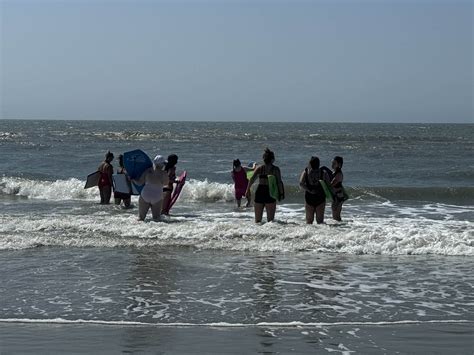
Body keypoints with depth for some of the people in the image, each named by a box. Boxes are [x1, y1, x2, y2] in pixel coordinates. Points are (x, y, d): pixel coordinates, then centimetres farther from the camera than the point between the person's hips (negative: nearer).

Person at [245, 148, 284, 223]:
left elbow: (252, 179, -7)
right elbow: (279, 182, -7)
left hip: (259, 192, 3)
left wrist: (248, 190, -7)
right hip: (270, 194, -3)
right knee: (270, 219, 3)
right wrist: (281, 193, 1)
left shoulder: (259, 168, 5)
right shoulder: (275, 169, -1)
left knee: (258, 219, 10)